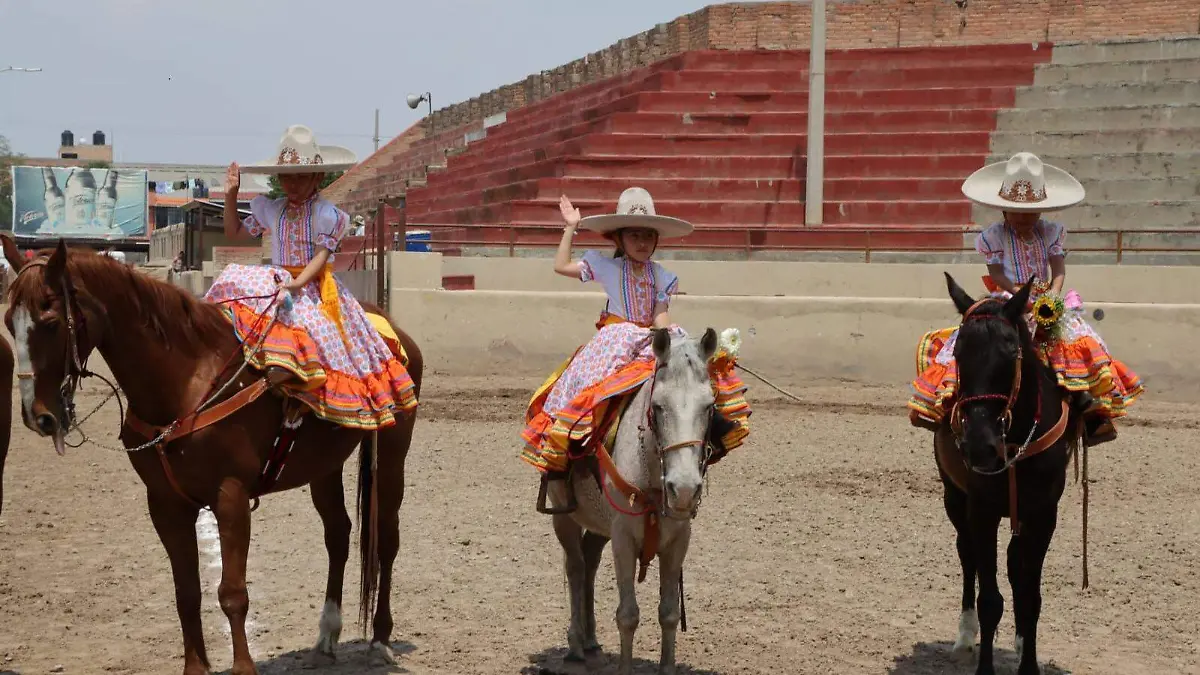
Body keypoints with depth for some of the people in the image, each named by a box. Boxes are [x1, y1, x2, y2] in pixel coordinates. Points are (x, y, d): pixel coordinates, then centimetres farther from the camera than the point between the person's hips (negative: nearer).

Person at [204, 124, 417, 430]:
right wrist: (231, 195, 7)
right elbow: (234, 232, 19)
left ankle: (287, 361, -53)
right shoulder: (271, 211, 10)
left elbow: (321, 256, -15)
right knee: (235, 277, -19)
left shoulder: (326, 214, -5)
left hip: (313, 285, -5)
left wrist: (297, 283, -31)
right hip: (276, 280, 5)